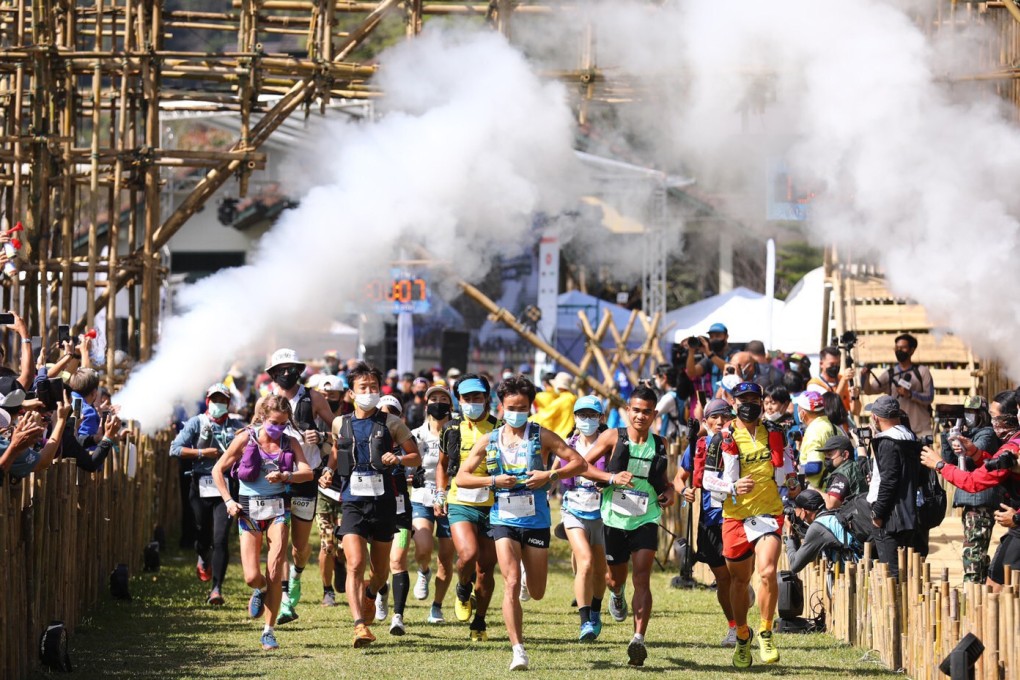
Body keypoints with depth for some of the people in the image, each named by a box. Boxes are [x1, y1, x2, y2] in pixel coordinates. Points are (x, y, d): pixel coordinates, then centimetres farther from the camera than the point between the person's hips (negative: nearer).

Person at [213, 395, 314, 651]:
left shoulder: (290, 443, 4)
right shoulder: (246, 439, -1)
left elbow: (308, 472, -10)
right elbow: (218, 470, 4)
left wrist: (284, 476, -29)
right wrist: (228, 501, -7)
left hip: (277, 508, 1)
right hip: (249, 510, -1)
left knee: (275, 573, -11)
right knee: (252, 577, -7)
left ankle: (269, 632, 1)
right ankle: (261, 591, 32)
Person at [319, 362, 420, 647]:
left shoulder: (390, 424, 2)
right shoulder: (340, 424, 7)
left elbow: (416, 457, 8)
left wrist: (398, 459, -12)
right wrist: (328, 473, 5)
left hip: (383, 501, 1)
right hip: (352, 502, 0)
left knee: (381, 569, 13)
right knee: (355, 564, -18)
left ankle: (369, 595, 47)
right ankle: (360, 625, -22)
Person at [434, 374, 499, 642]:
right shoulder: (452, 430, 7)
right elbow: (442, 464, 21)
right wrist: (440, 495, 10)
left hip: (493, 506, 0)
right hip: (460, 504, 0)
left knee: (486, 568, 4)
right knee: (468, 554, -24)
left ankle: (479, 623, 20)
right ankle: (463, 591, 9)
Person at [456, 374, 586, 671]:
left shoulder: (542, 436, 1)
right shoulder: (488, 441, 5)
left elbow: (580, 464, -2)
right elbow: (461, 477, 6)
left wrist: (550, 475, -17)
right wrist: (493, 481, -10)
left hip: (537, 520, 0)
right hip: (504, 520, 0)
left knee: (536, 592, 9)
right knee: (512, 583, -18)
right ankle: (518, 650, -16)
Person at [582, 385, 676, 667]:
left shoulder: (659, 445, 6)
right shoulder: (613, 438, -3)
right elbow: (582, 464, -5)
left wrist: (670, 491, 0)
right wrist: (612, 477, -18)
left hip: (646, 519, 0)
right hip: (615, 517, 0)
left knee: (642, 578, -14)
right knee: (616, 578, 16)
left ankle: (639, 639, -19)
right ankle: (617, 593, 55)